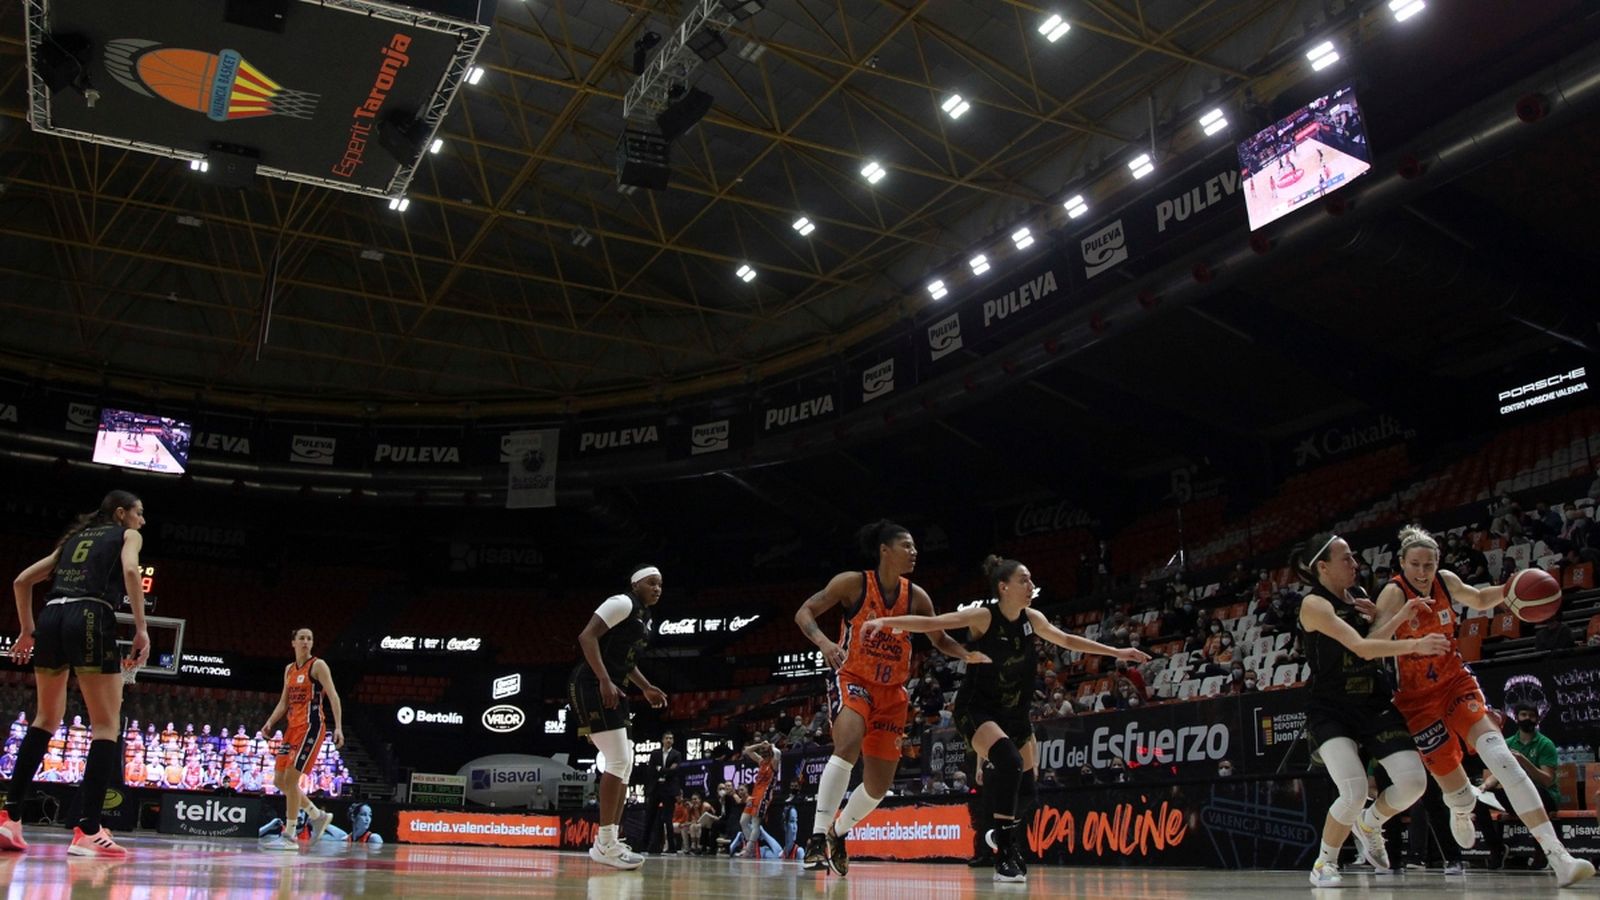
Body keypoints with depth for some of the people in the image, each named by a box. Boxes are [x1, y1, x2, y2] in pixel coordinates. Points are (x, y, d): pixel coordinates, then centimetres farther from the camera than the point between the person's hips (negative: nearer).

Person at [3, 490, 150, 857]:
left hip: (51, 618, 6)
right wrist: (141, 629, -10)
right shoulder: (127, 535, 14)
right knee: (106, 724, -3)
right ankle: (88, 831, -12)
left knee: (47, 719, 21)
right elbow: (130, 571, -9)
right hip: (92, 618, -6)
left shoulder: (75, 535, 29)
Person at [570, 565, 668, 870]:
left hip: (611, 691, 11)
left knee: (623, 764, 11)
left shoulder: (645, 617, 19)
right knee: (618, 761, -13)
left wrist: (646, 688, 21)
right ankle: (606, 843, -8)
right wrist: (604, 681, -28)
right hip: (592, 686, -11)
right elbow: (587, 636, -22)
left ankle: (608, 841, 15)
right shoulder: (622, 603, -11)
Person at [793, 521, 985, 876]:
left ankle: (838, 833, 34)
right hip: (852, 680, -5)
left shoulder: (916, 597, 0)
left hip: (892, 692, 5)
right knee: (849, 744, -34)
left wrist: (969, 654, -10)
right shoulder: (853, 583, -11)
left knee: (879, 786, 6)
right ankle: (817, 836, -28)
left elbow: (940, 640, 10)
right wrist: (823, 642, -30)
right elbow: (804, 613, -10)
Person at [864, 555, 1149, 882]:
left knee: (1025, 782, 5)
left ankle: (1002, 835, 37)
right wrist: (885, 621, -41)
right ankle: (1005, 856, -21)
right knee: (1009, 762, -30)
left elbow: (1066, 640, 17)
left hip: (1014, 712, 7)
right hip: (977, 709, -7)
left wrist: (1117, 653, 22)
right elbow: (931, 623, -27)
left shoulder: (1032, 619, 0)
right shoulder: (984, 616, -18)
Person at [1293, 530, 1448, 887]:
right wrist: (1416, 645, -30)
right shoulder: (1314, 604, -15)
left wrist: (1400, 616, -7)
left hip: (1374, 706, 6)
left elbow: (1374, 643, 6)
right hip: (1331, 711, -6)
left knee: (1413, 781, -7)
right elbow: (1361, 648, -24)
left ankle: (1368, 825, 25)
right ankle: (1323, 865, 5)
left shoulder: (1355, 599, 9)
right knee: (1354, 792, -20)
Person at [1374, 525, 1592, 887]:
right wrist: (1400, 616, -45)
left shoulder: (1446, 581, -3)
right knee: (1454, 786, 2)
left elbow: (1479, 600, 19)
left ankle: (1558, 856, -27)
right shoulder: (1394, 593, -18)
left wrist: (1508, 591, -1)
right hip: (1417, 697, -3)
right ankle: (1461, 814, 45)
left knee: (1500, 756, -20)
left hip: (1456, 681, 4)